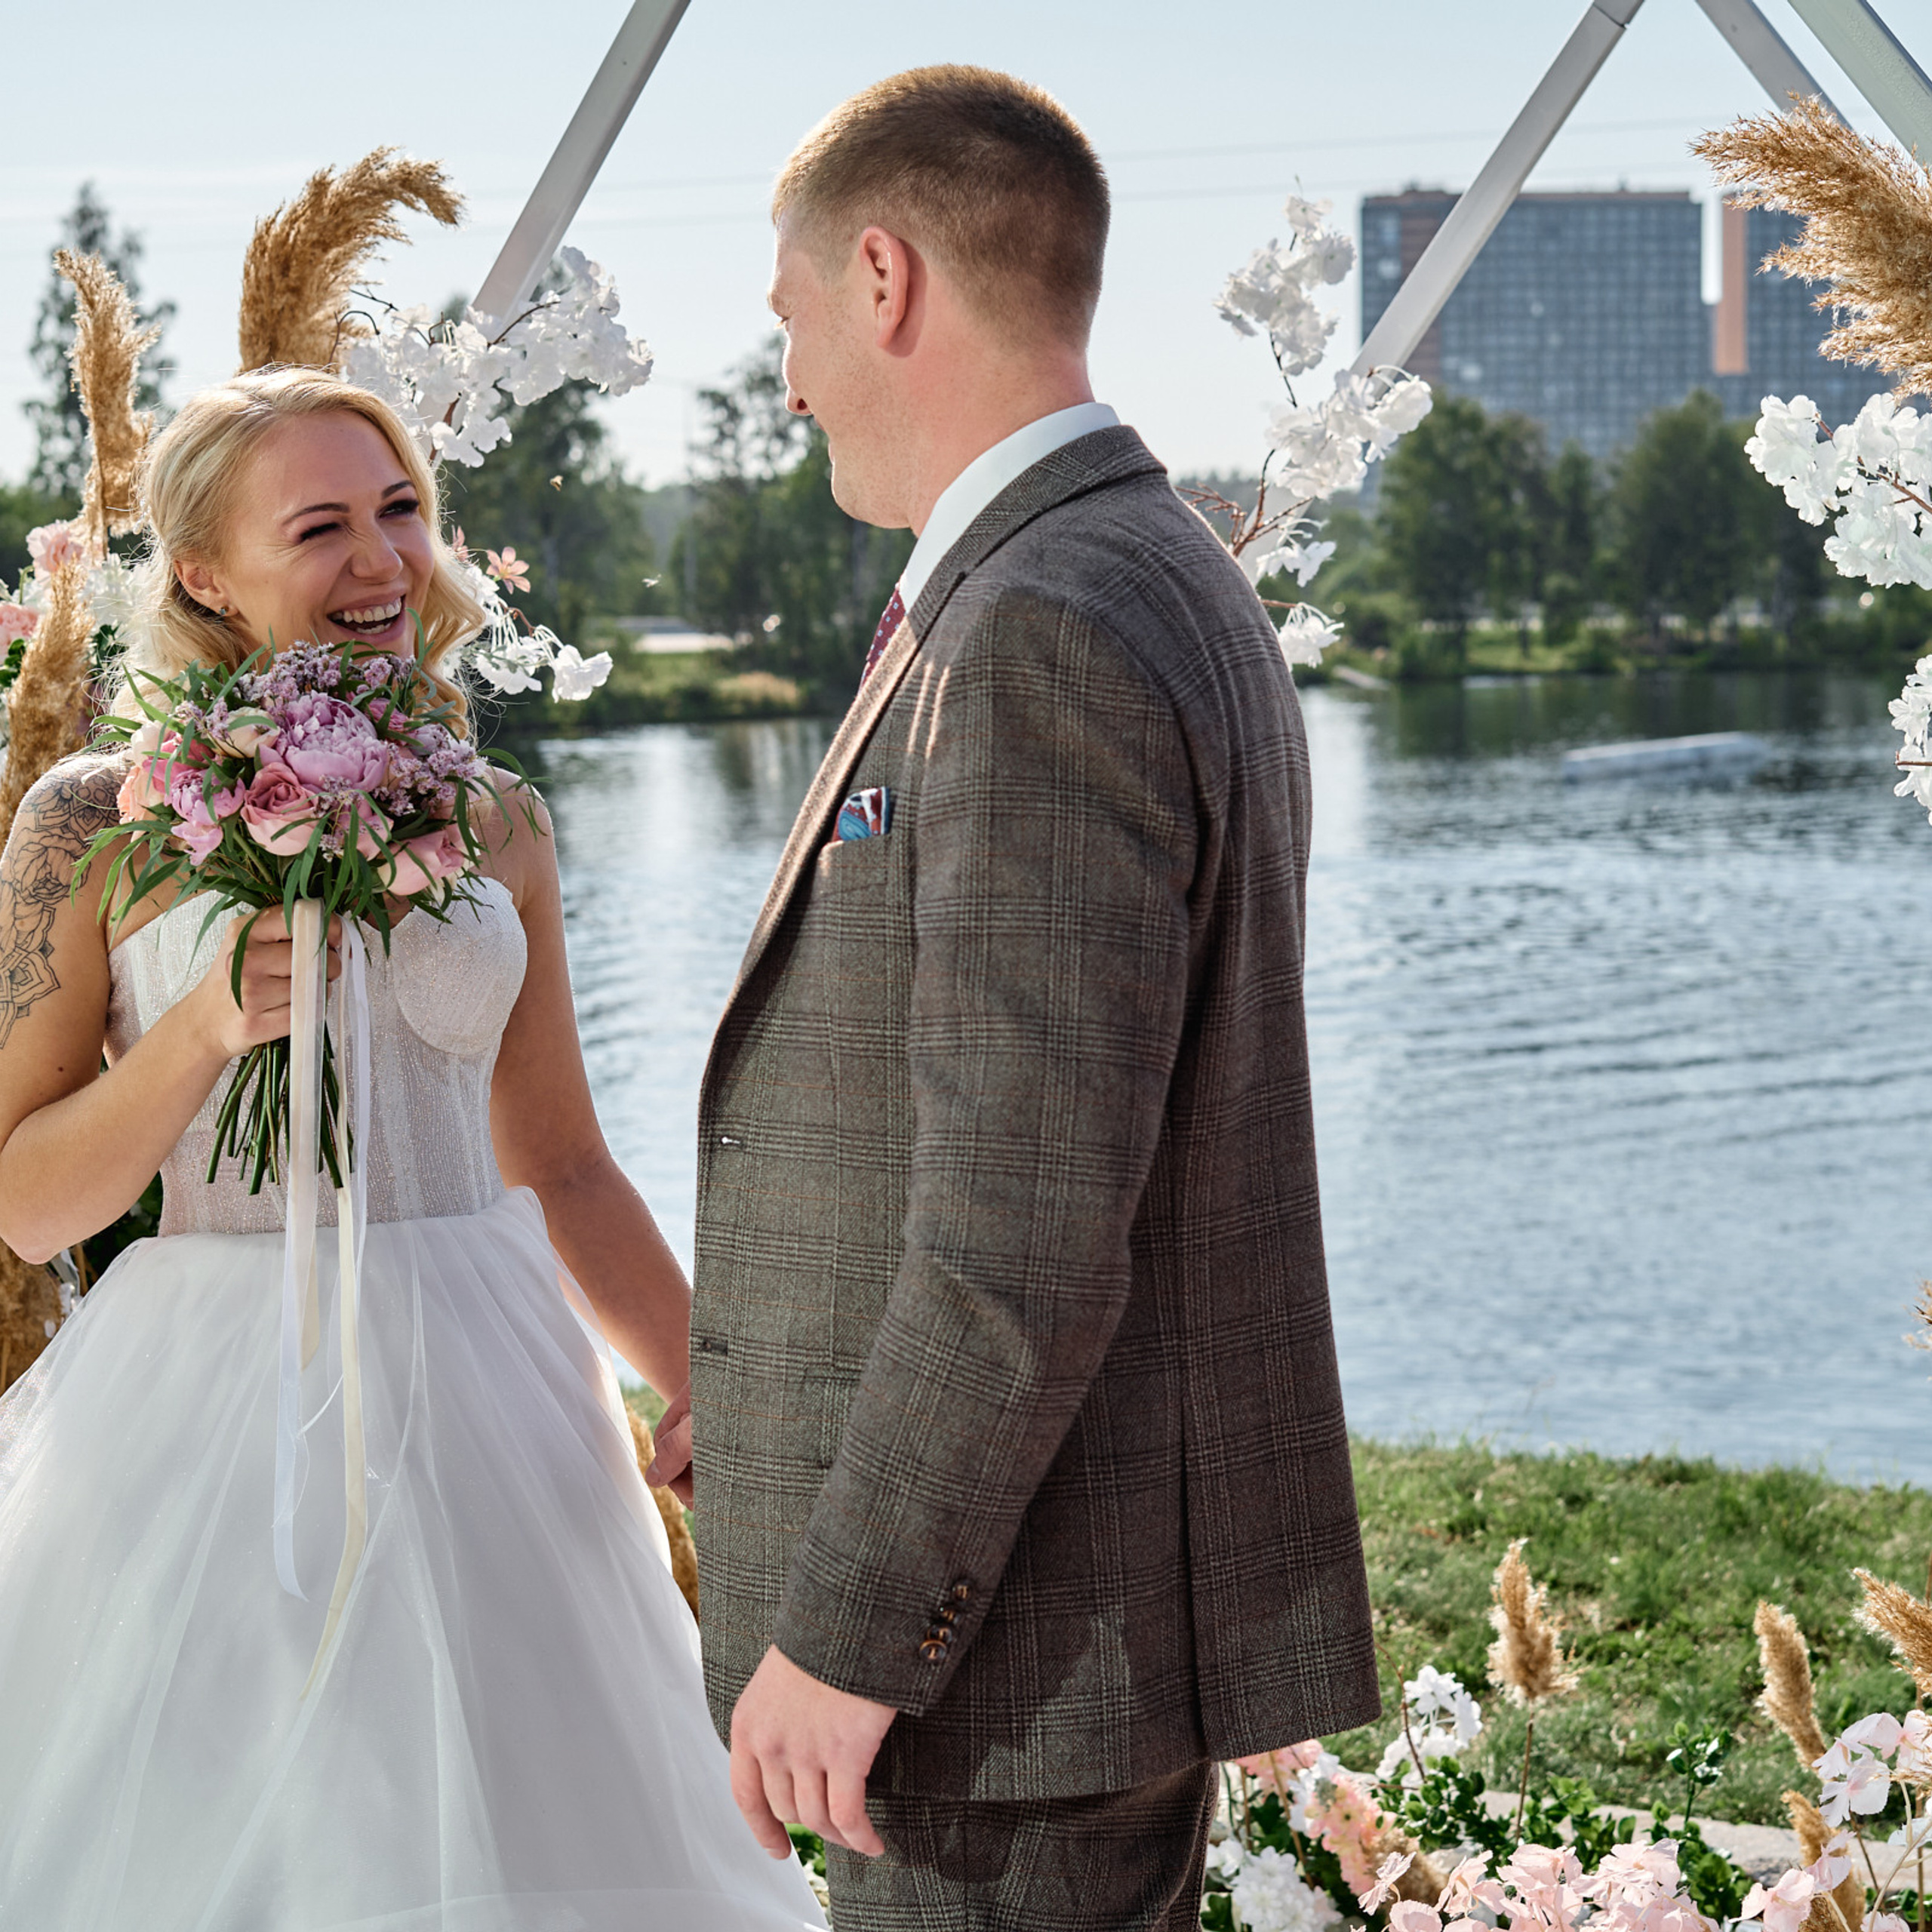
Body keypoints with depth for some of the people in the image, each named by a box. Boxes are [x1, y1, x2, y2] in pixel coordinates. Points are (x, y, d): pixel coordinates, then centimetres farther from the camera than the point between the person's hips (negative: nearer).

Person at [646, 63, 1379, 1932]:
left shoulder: (1043, 641, -21)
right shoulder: (1163, 599, 12)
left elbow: (1029, 1230, -25)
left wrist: (845, 1633, -19)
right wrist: (799, 1377, 20)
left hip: (1023, 1628, -10)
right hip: (1110, 1579, 10)